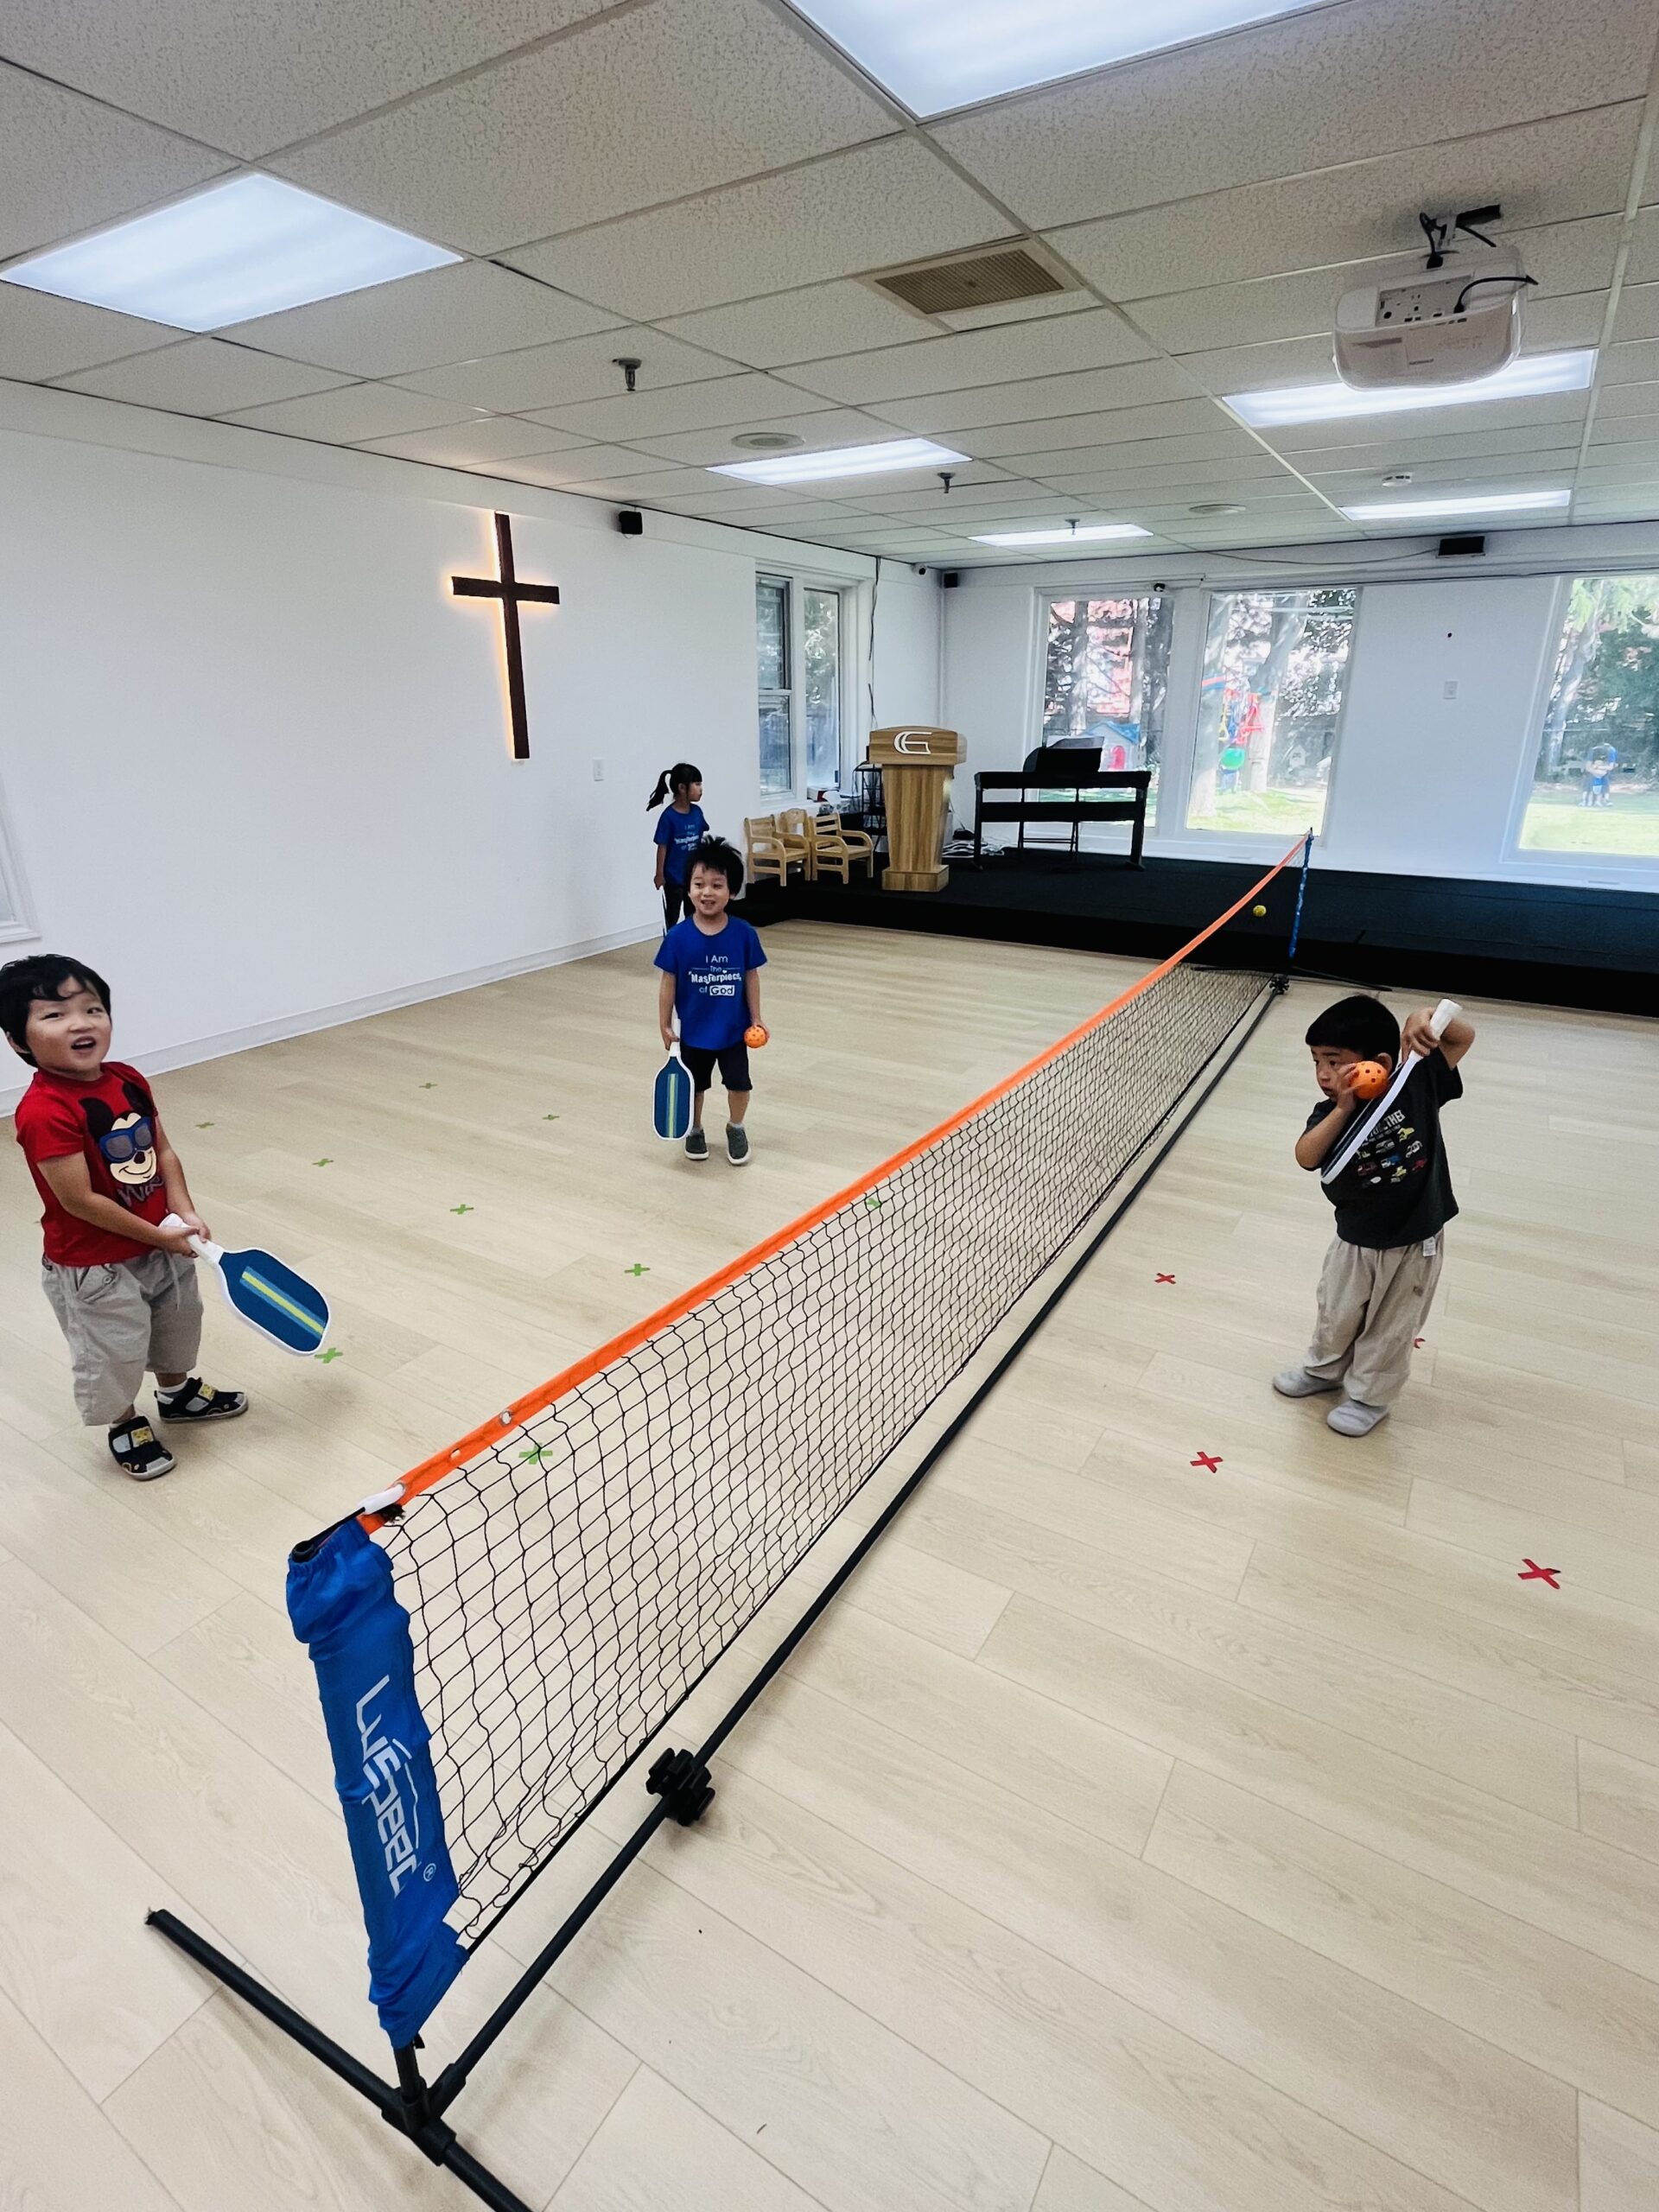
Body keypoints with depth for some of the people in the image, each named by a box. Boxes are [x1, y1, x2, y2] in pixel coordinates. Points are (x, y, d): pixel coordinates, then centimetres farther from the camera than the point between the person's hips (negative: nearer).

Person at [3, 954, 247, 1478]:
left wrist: (184, 1212, -11)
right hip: (92, 1266, -7)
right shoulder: (44, 1112, -28)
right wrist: (157, 1236, -18)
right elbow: (80, 1201, -26)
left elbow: (163, 1152, 2)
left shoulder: (127, 1081, -6)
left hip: (163, 1244, 7)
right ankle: (125, 1424, 40)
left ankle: (177, 1392, 53)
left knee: (179, 1322, 27)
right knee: (114, 1354, 13)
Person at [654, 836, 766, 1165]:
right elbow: (668, 982, -6)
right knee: (694, 1086, 17)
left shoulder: (743, 933, -13)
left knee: (739, 1083, 9)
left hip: (734, 1028, 0)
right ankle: (694, 1130, 41)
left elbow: (751, 977, -3)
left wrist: (756, 1019, -1)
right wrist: (664, 1023, -3)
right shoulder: (678, 937, -15)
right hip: (694, 1030, 0)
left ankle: (736, 1129, 36)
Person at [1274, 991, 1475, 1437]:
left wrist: (1429, 1016, -31)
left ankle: (1370, 1396, 39)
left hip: (1415, 1242, -2)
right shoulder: (1331, 1111, -14)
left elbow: (1464, 1036, -11)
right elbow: (1306, 1158, -29)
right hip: (1355, 1240, 2)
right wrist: (1343, 1111, -38)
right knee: (1337, 1313, 23)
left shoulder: (1418, 1086, -17)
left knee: (1390, 1328, 17)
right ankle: (1326, 1368, 50)